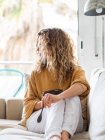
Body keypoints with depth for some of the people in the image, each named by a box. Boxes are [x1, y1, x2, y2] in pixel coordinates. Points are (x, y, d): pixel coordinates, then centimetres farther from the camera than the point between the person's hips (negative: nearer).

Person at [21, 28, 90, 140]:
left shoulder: (74, 71, 2)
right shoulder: (36, 74, 9)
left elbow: (82, 86, -23)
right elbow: (28, 103, 6)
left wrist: (58, 97, -43)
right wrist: (42, 103, -18)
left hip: (72, 123, 0)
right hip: (38, 119, 0)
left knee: (73, 98, -29)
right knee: (57, 103, -30)